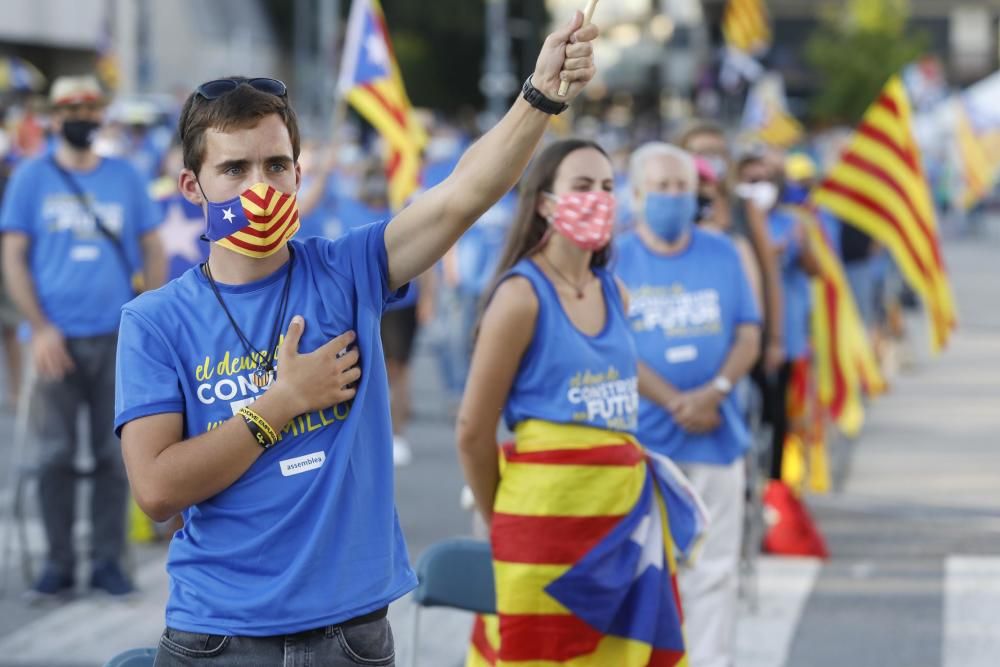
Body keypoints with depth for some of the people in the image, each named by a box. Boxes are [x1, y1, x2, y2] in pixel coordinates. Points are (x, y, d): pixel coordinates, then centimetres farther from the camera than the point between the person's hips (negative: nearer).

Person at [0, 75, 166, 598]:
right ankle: (59, 562, 7)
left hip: (115, 338, 1)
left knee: (113, 454, 2)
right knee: (56, 453, -1)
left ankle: (108, 561, 9)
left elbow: (153, 250, 11)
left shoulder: (124, 177, 9)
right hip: (57, 338, -1)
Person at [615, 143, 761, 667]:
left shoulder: (722, 255, 10)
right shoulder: (616, 261, 2)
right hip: (643, 439, -2)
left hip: (716, 436, 2)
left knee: (713, 567, 2)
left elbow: (748, 336, 6)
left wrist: (714, 392, -12)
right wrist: (676, 403, -14)